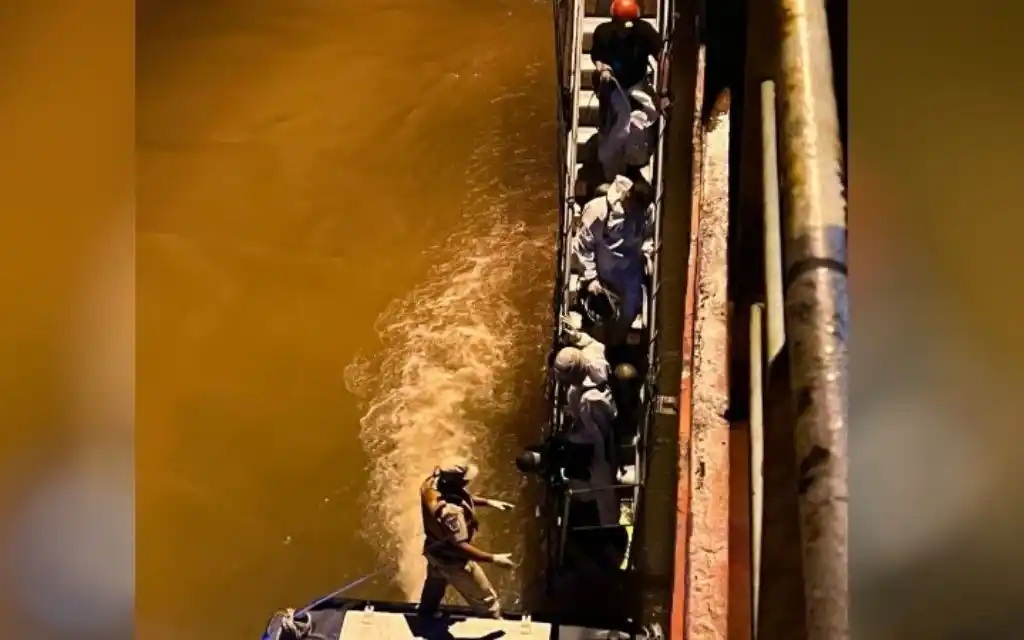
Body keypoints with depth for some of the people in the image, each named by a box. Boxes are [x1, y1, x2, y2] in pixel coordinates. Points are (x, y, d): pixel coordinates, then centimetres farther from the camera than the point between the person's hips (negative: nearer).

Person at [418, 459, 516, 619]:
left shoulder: (432, 482, -18)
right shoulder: (449, 511, -43)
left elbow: (462, 496, 3)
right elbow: (460, 547, -35)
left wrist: (488, 502, -3)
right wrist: (494, 559, -30)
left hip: (435, 550, 9)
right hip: (452, 560, -9)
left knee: (433, 590, 36)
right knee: (486, 600, 13)